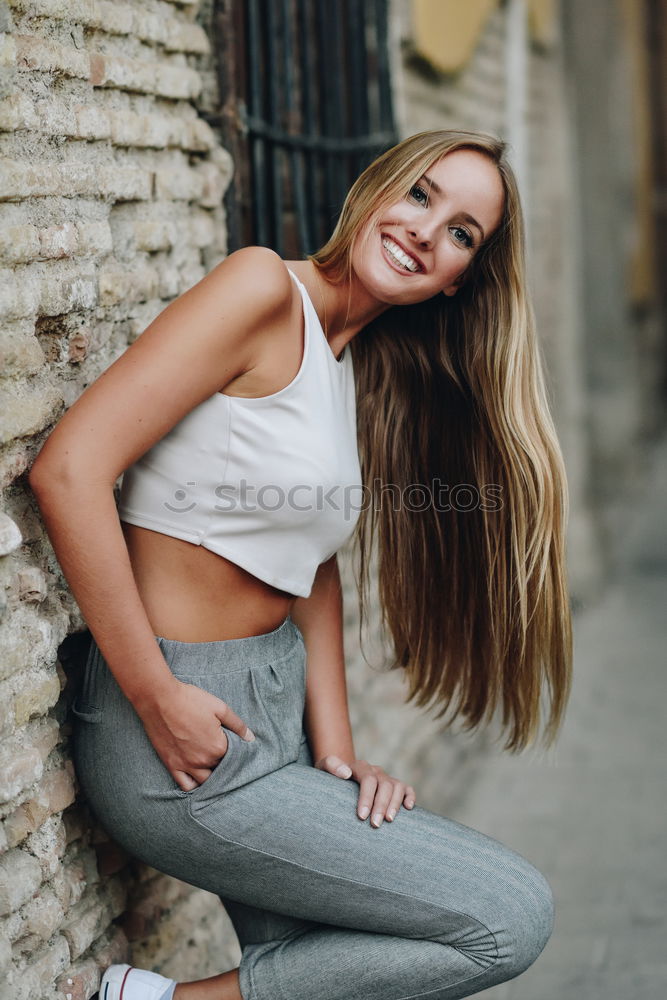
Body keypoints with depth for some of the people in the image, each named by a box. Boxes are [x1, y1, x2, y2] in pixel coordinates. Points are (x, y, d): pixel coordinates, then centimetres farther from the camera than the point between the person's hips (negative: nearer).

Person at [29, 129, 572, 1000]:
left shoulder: (362, 370, 12)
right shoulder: (266, 291, -14)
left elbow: (313, 565, 13)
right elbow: (69, 470, -22)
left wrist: (335, 748, 1)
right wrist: (159, 698, -20)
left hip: (281, 708, 9)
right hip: (188, 743, -9)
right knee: (512, 916, -7)